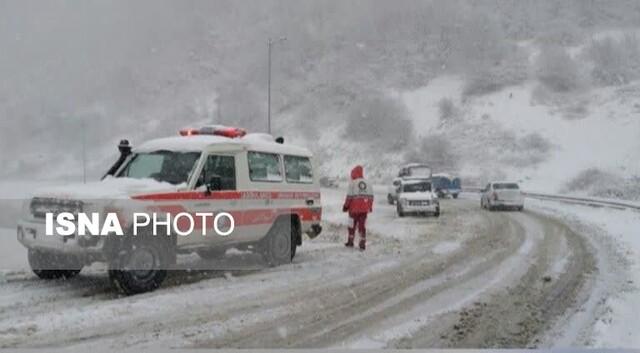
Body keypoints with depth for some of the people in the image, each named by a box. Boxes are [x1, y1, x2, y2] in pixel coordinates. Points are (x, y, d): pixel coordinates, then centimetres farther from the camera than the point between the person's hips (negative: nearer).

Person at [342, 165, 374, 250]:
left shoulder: (353, 183, -10)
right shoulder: (368, 183, 6)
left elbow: (349, 196, -12)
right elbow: (371, 196, 8)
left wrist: (346, 206, -1)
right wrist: (370, 207, 18)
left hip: (354, 208, -4)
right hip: (364, 209, 4)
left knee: (352, 225, 11)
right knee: (362, 226, 7)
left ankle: (350, 242, 21)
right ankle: (362, 244, 3)